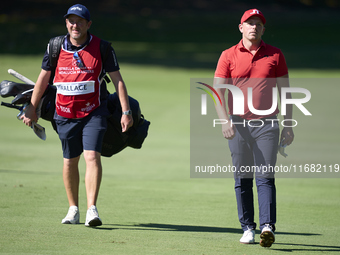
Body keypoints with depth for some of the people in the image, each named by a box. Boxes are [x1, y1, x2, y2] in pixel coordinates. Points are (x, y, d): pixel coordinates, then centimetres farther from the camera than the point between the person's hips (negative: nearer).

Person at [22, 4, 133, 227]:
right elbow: (43, 78, 13)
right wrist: (31, 109, 14)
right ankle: (73, 209, 23)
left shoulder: (102, 48, -6)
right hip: (65, 114, 3)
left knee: (92, 156, -18)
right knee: (70, 160, 9)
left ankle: (92, 209, -22)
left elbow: (118, 80, -2)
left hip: (94, 112, -3)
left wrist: (126, 112, -8)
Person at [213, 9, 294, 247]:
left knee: (265, 177, -10)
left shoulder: (275, 55, 8)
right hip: (238, 125, 1)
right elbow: (218, 92, 0)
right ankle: (248, 228, 9)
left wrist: (288, 126, 5)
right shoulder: (228, 56, 6)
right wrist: (225, 120, -14)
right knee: (242, 180, 3)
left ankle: (267, 227, -19)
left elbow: (285, 91, 11)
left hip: (267, 125, -1)